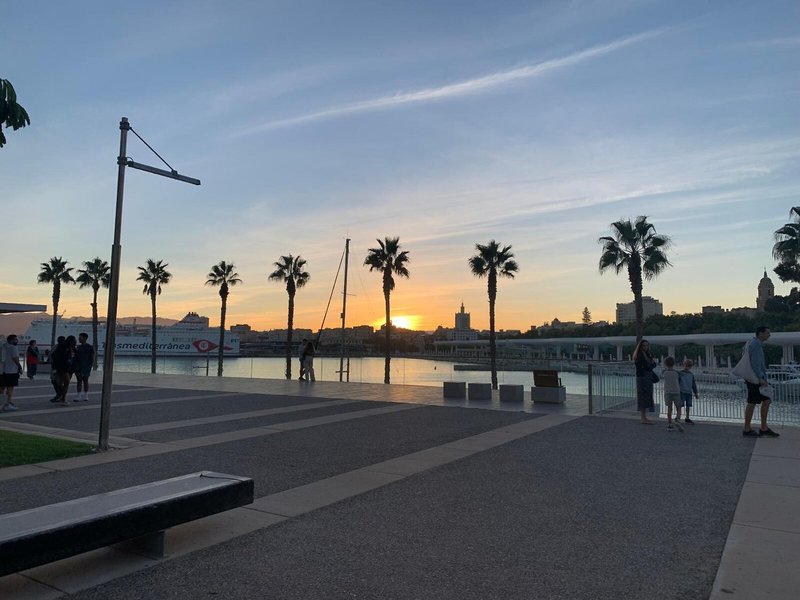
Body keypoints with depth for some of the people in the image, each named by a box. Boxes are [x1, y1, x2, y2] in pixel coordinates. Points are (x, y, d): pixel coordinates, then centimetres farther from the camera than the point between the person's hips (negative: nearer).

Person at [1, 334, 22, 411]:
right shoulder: (13, 348, -11)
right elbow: (16, 359, -15)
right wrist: (20, 368, -6)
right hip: (11, 371, -8)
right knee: (10, 388, -3)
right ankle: (8, 404, -3)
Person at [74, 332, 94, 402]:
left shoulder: (90, 347, -3)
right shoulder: (78, 347, 14)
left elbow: (92, 358, -4)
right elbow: (76, 357, 17)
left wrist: (90, 366, -12)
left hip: (86, 367, -6)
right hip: (78, 367, 6)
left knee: (85, 380, -2)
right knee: (79, 381, 3)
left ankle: (85, 396, 4)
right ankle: (79, 396, 3)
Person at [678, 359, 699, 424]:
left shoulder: (691, 374, 9)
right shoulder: (680, 373, -5)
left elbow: (694, 385, 15)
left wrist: (695, 393, 15)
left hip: (689, 392, 5)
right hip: (682, 392, -5)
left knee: (688, 405, 9)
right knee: (680, 405, -8)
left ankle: (687, 418, 21)